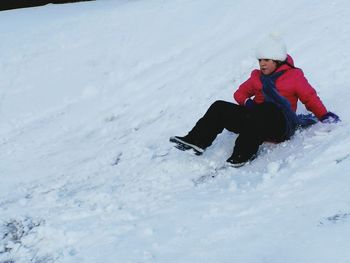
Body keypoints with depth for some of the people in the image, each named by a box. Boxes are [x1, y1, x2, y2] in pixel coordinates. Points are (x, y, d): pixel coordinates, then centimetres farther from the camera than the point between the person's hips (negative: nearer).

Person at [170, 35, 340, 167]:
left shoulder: (294, 76, 8)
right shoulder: (257, 76, 22)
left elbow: (310, 98, 8)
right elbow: (241, 92, 28)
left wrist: (324, 116, -3)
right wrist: (246, 102, 5)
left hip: (281, 126, -5)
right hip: (255, 120, 6)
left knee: (266, 109, -41)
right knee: (220, 108, -12)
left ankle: (243, 154, -42)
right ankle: (197, 141, -25)